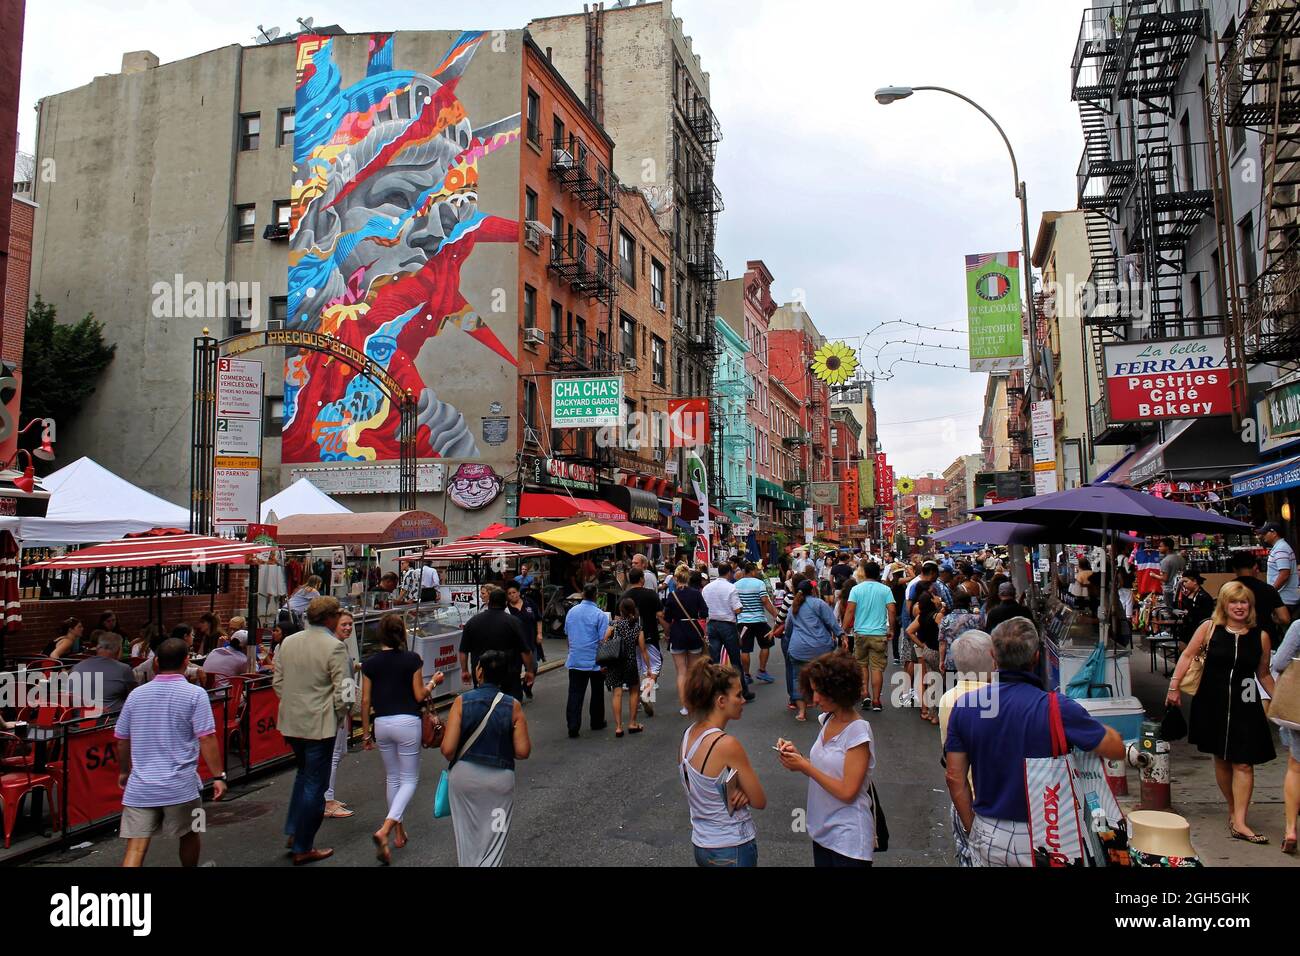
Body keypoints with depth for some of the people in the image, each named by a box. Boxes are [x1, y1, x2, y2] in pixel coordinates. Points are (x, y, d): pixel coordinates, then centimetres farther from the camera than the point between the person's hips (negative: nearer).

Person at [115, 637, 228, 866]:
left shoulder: (136, 694, 6)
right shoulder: (195, 694, -8)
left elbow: (122, 740, 14)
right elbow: (206, 739, -13)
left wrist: (124, 772, 29)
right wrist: (219, 776, -7)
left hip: (139, 786, 3)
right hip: (180, 786, -3)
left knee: (135, 848, 0)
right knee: (190, 835, 19)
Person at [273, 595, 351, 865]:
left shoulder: (288, 642, 3)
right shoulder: (333, 646, -17)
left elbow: (277, 682, 10)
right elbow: (342, 690, -18)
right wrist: (340, 713, 0)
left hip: (291, 722, 7)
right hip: (320, 724, -7)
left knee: (304, 773, 27)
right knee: (315, 784, 5)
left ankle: (293, 832, 28)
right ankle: (303, 848, 13)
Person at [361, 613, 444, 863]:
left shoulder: (370, 663, 1)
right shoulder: (412, 659, -8)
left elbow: (366, 701, 3)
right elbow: (419, 696, -7)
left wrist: (365, 733, 12)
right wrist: (433, 682, 12)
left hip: (381, 723, 4)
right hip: (407, 722, -4)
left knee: (392, 778, 20)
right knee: (409, 780, 6)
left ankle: (399, 831, 29)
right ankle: (385, 830, -13)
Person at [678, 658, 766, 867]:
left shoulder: (688, 734, -3)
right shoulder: (727, 745, -25)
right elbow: (760, 802, -16)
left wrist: (740, 791, -8)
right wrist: (744, 791, 2)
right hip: (732, 851, -7)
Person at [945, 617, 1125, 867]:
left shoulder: (963, 705, -8)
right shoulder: (1057, 708, -19)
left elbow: (956, 778, -3)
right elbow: (1117, 749, -5)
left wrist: (973, 831, 11)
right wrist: (1092, 724, 15)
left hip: (987, 835, 3)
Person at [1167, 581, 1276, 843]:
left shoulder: (1261, 636, 1)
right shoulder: (1210, 628, -3)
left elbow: (1263, 674, 11)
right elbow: (1188, 656, 1)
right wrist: (1174, 687, -3)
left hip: (1245, 706, 0)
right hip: (1212, 703, 0)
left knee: (1243, 763, -5)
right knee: (1221, 759, 11)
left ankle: (1239, 823, -3)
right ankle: (1233, 810, 27)